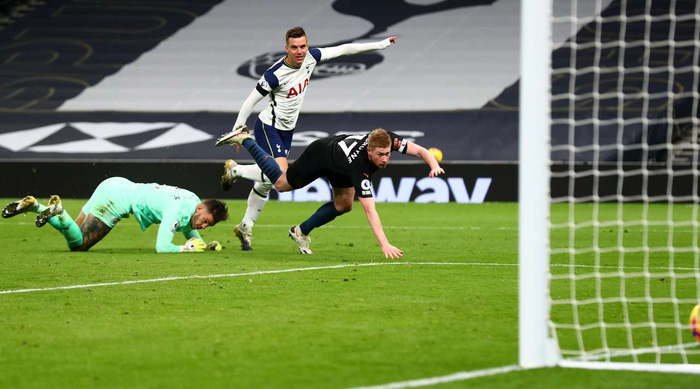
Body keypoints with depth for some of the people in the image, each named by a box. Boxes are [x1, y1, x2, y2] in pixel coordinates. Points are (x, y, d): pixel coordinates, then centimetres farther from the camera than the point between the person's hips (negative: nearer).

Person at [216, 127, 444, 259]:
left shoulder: (387, 141, -35)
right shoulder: (359, 168, -48)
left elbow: (420, 150, -28)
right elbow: (370, 210, -53)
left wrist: (434, 164, -49)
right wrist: (385, 245, -60)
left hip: (338, 160, 6)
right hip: (319, 157, -6)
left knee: (343, 205, 10)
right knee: (281, 184, 16)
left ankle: (301, 232, 30)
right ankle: (244, 140, 32)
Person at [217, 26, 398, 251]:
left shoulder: (311, 58, -8)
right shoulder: (275, 74, -26)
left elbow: (343, 49, 1)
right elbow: (251, 100, -16)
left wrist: (380, 45, 3)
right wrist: (237, 129, -11)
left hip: (287, 130, 7)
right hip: (269, 127, -7)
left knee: (266, 183, 11)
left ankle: (245, 227, 24)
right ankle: (235, 170, 0)